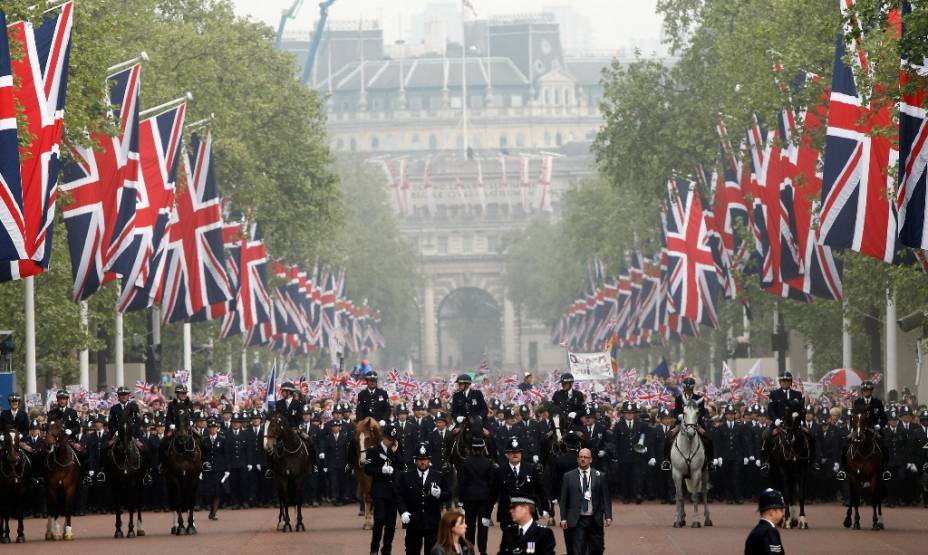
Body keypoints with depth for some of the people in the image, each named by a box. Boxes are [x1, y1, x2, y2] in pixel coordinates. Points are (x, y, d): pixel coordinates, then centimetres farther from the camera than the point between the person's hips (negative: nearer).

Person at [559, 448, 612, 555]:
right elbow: (563, 499, 5)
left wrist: (608, 516, -3)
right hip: (577, 521, -1)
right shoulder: (569, 477, 5)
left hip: (595, 520, 1)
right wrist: (563, 518, -2)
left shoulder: (600, 476, 6)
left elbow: (606, 498, 6)